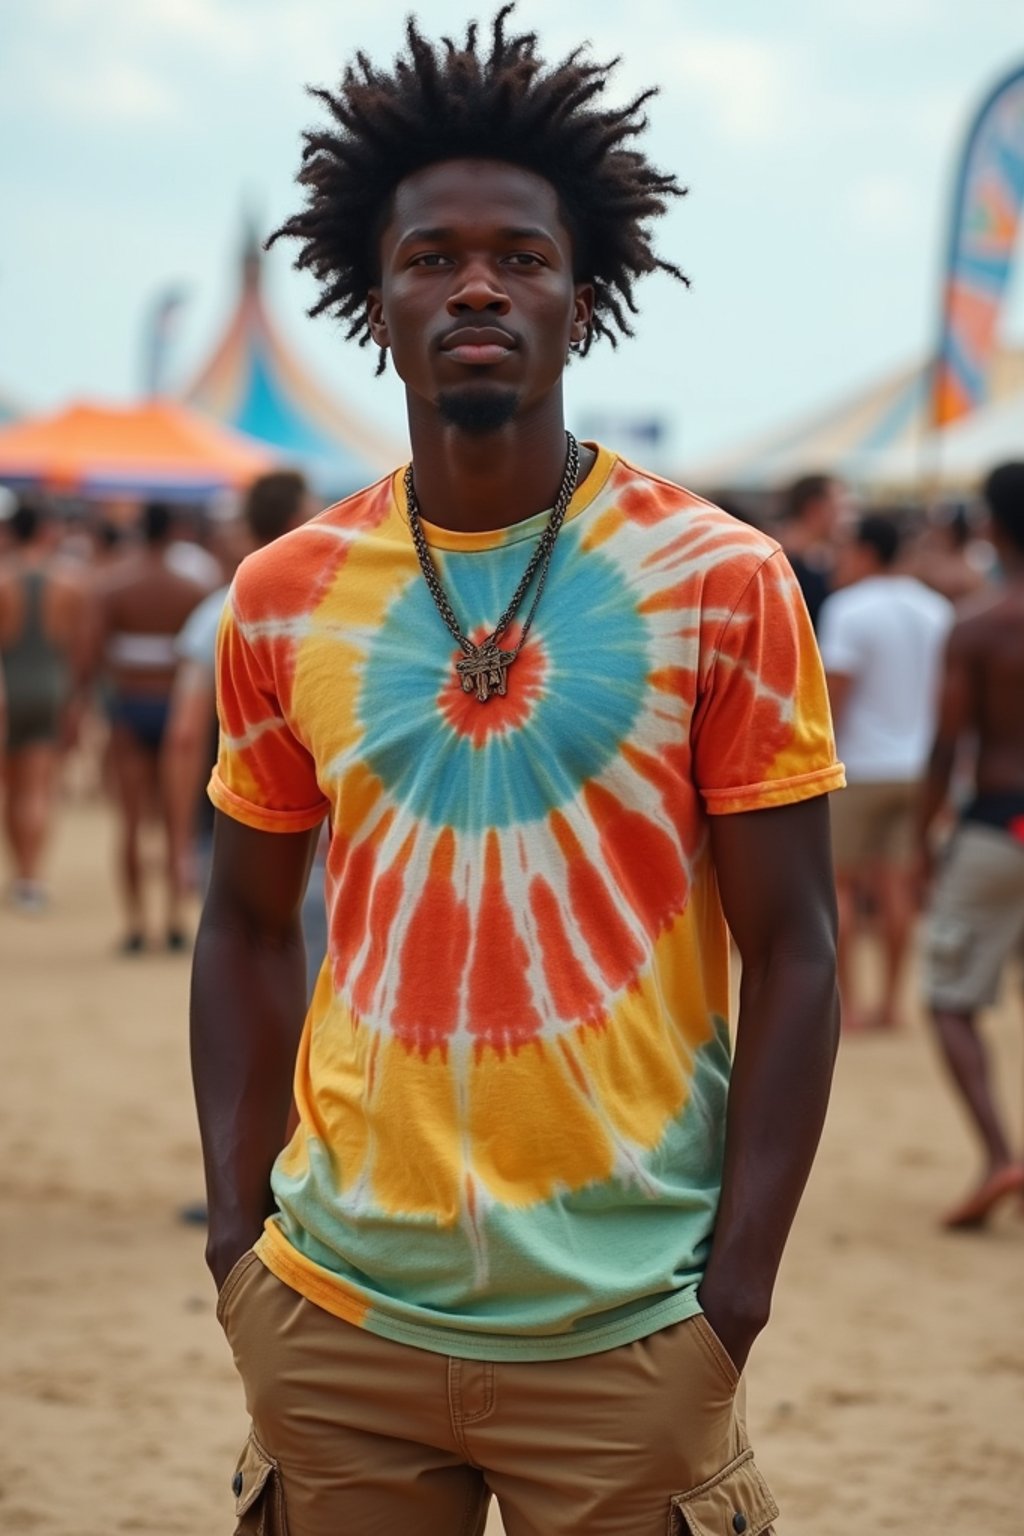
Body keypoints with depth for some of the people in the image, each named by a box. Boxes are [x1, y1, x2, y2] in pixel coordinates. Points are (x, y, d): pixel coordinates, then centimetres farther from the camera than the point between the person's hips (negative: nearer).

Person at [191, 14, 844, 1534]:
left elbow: (789, 950, -3)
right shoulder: (282, 600, 4)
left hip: (625, 1334, -2)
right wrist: (235, 1223, 2)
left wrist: (738, 1288, -9)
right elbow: (249, 926, 11)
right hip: (336, 1321, 2)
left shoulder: (724, 587, -4)